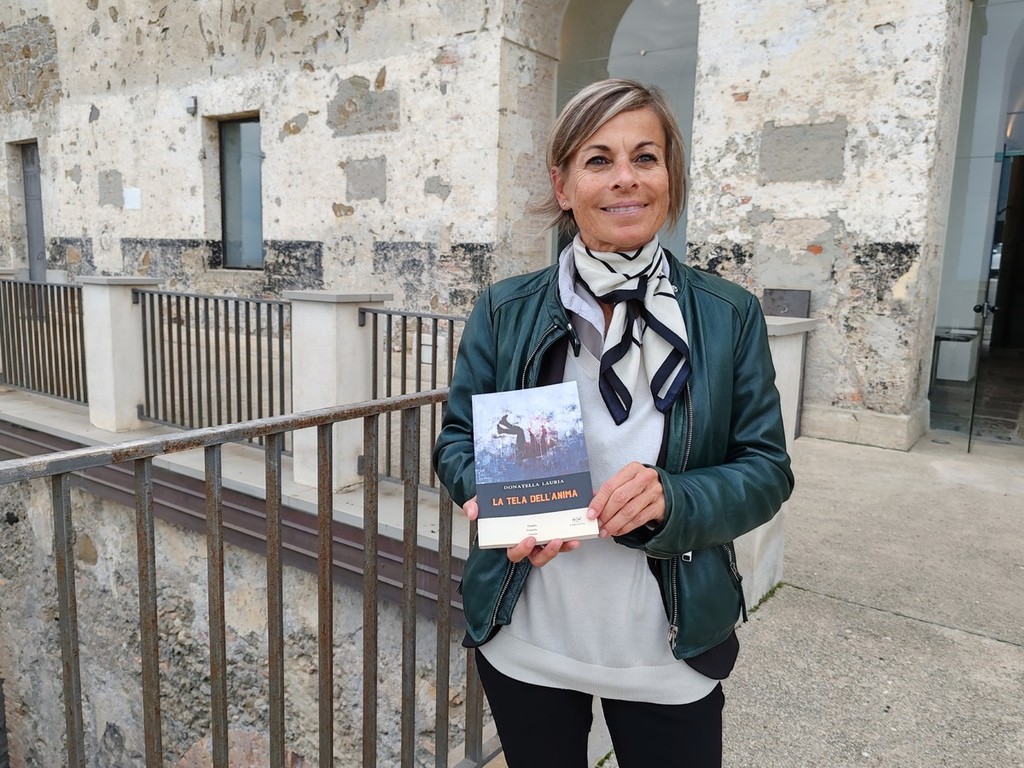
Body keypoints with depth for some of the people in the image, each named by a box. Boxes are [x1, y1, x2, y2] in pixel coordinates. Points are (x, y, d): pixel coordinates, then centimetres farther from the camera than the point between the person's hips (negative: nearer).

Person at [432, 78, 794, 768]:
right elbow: (457, 439, 2)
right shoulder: (505, 310, -4)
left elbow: (767, 470, -4)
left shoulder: (730, 316, -5)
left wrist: (671, 500, -23)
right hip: (524, 643, 1)